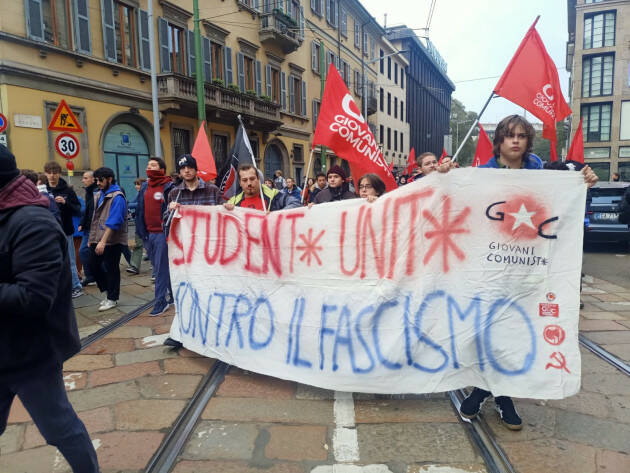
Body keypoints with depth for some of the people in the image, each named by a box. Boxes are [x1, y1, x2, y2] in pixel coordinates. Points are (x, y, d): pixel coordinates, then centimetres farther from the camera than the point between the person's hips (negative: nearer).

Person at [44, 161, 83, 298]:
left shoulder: (67, 190, -3)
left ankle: (76, 287, 16)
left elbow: (78, 210, -4)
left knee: (69, 261, 5)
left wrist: (65, 202, -20)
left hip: (65, 232, -2)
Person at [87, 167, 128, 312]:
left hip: (112, 240, -8)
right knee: (94, 265, 10)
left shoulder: (117, 197, -14)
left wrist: (103, 241, -23)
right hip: (97, 239, 8)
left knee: (111, 268, 2)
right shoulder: (98, 195, 13)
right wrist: (91, 238, 15)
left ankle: (112, 298, 17)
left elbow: (113, 222, -20)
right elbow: (95, 218, 18)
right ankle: (109, 292, 27)